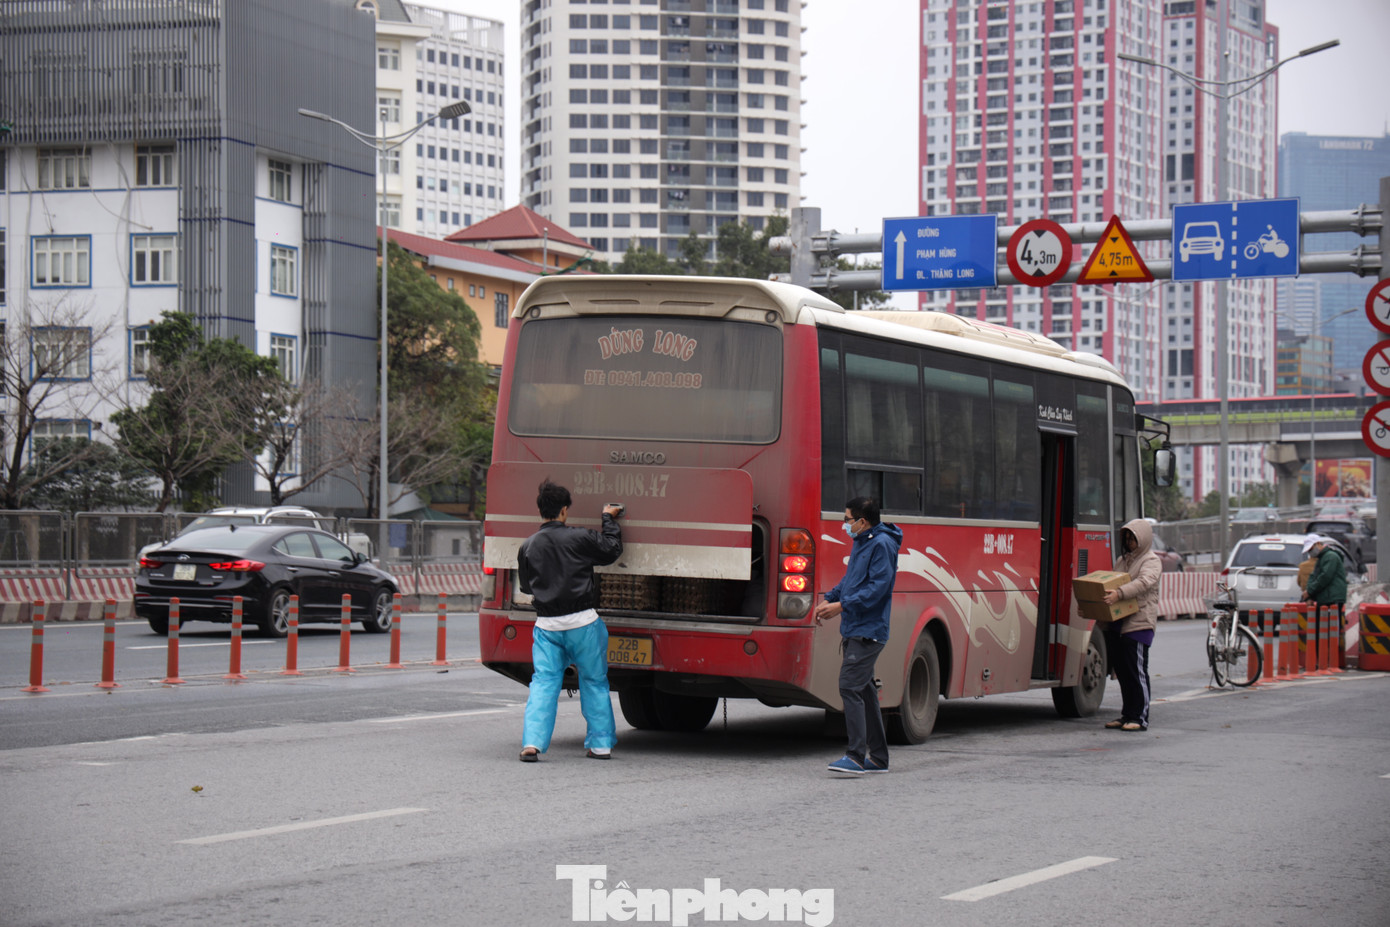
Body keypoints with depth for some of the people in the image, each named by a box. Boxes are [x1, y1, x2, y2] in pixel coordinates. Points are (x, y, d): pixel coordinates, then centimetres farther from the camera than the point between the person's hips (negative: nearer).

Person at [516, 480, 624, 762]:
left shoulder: (528, 546, 3)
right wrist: (609, 519, 19)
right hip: (582, 622, -2)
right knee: (594, 681, 12)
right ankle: (600, 744, 17)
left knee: (543, 682, 4)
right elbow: (612, 549, 5)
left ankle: (532, 742, -11)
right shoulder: (579, 537, -8)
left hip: (547, 624, 2)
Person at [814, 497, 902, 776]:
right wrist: (829, 599, 11)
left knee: (850, 686, -16)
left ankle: (856, 756, -17)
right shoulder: (860, 543, 16)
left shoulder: (882, 544, -14)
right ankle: (878, 757, 20)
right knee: (864, 690, 13)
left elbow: (878, 588, -21)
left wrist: (842, 606, -21)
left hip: (868, 632, -10)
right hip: (854, 630, 10)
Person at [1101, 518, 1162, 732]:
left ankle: (1140, 718, -5)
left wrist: (1120, 593, -37)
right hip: (1117, 624, 8)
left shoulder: (1152, 561, -3)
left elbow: (1144, 582, -22)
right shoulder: (1122, 560, 22)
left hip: (1139, 623, -8)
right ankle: (1127, 715, 17)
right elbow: (1111, 586, 24)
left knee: (1137, 671, -8)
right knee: (1121, 670, 9)